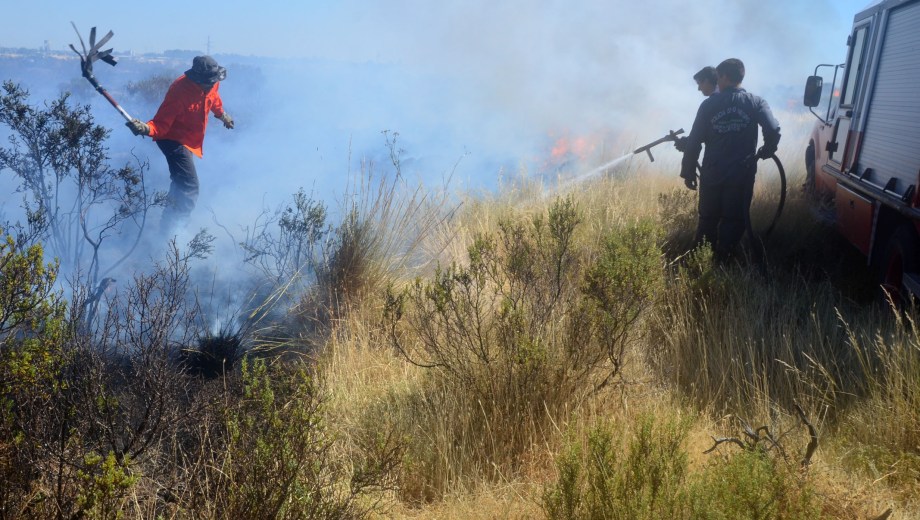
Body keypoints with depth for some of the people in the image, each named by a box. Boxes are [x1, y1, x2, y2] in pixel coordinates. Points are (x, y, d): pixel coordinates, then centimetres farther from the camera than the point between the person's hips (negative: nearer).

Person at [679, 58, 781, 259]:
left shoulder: (709, 104, 0)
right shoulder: (756, 102, -1)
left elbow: (693, 142, -2)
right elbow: (773, 130, -14)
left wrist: (688, 172, 5)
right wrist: (765, 152, 6)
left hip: (712, 173, 1)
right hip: (742, 174, -1)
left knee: (707, 219, 15)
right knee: (734, 220, 8)